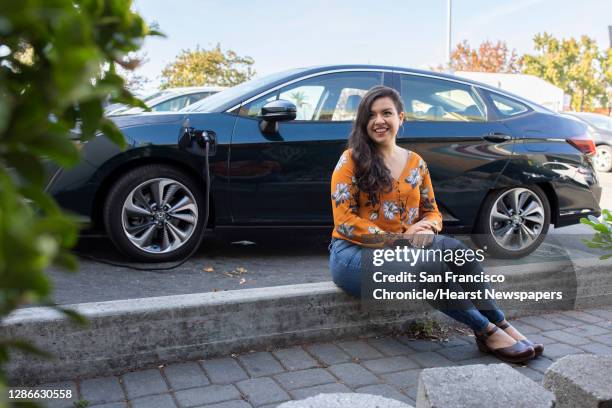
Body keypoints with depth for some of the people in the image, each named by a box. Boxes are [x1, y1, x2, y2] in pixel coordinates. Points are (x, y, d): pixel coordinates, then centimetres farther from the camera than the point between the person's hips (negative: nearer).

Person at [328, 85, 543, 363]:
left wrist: (426, 228, -12)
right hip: (354, 253, -4)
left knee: (454, 249, -26)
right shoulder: (351, 160, -4)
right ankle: (486, 331, -19)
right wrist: (400, 239, -19)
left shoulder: (415, 163, 11)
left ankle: (500, 324, -21)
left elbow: (432, 212, 15)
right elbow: (345, 221, -11)